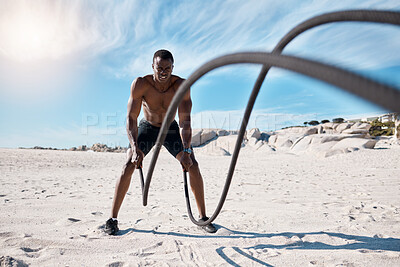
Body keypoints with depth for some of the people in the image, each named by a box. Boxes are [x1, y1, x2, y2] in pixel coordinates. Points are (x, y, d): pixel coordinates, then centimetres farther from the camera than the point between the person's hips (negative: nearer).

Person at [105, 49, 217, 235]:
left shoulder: (181, 85, -27)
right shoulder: (140, 84, -27)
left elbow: (185, 121, -29)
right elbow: (131, 118, -28)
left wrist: (186, 151, -40)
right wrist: (135, 148, -41)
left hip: (170, 128, 1)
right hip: (147, 127, 0)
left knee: (193, 166, -11)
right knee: (128, 166, -16)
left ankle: (203, 217, 3)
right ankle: (112, 219, 0)